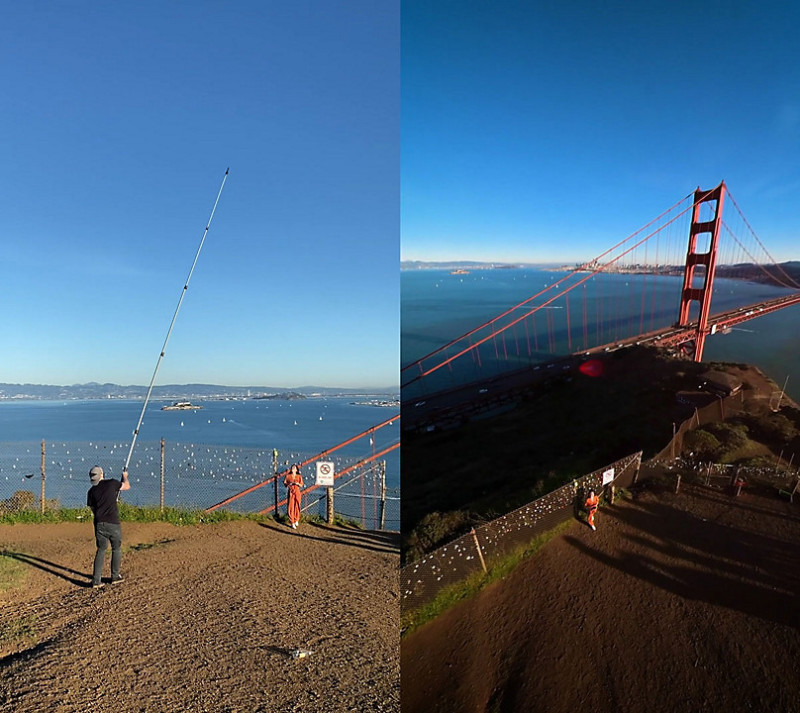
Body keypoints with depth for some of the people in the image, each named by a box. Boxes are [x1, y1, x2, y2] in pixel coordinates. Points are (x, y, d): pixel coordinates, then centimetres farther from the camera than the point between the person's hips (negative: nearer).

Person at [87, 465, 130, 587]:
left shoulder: (92, 491, 6)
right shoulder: (111, 483, -4)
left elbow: (93, 509, 13)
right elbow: (127, 486, 12)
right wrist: (125, 477, 31)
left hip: (99, 524, 3)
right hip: (113, 523, -3)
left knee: (101, 550, 12)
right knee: (116, 549, 14)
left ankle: (96, 580, 7)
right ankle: (115, 576, 22)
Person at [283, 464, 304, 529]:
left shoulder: (299, 476, 4)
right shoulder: (288, 476, 3)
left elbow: (301, 485, 3)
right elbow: (284, 483, 6)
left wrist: (297, 484, -17)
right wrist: (289, 484, -11)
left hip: (297, 492, 1)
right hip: (291, 492, -1)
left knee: (297, 506, 3)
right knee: (291, 507, -5)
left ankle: (296, 520, 21)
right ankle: (292, 523, -2)